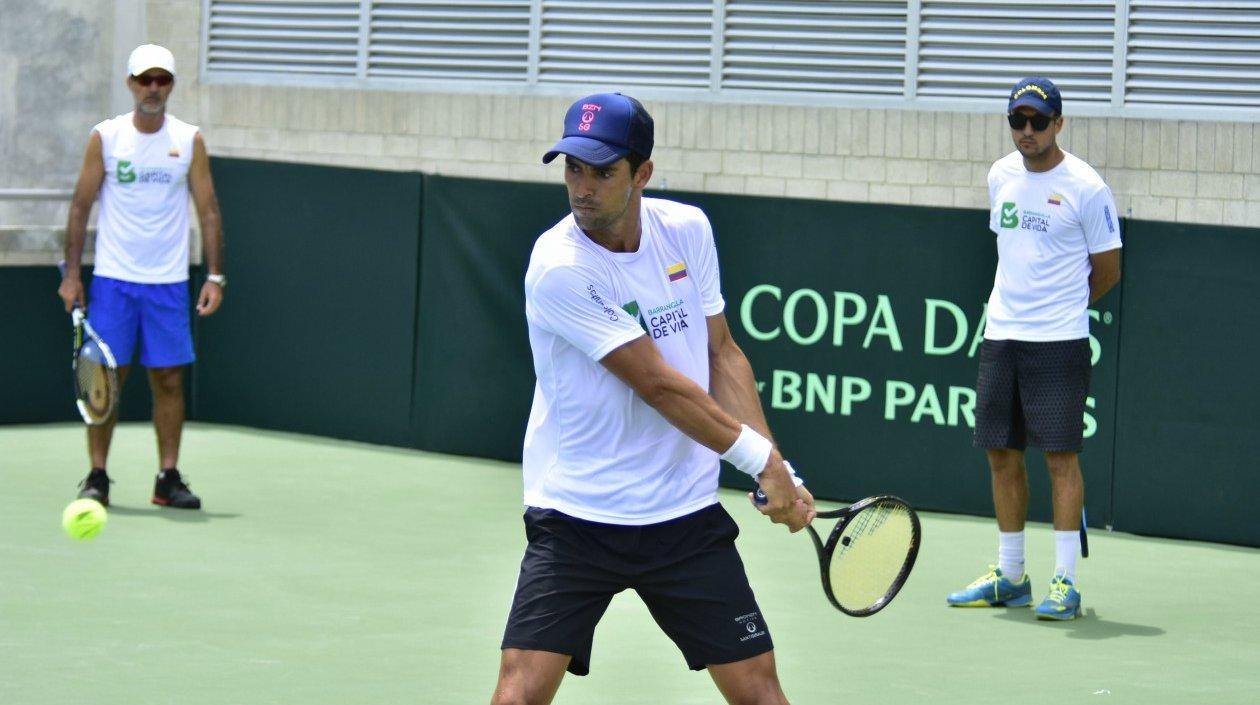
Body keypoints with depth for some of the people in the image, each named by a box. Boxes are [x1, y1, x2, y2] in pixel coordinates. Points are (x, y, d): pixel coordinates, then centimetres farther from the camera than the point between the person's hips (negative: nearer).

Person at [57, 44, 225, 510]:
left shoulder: (189, 141, 3)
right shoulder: (105, 137, 0)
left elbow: (208, 212, 5)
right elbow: (81, 206, 3)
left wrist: (215, 276, -2)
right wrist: (71, 273, -2)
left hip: (168, 283, 1)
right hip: (112, 279, -1)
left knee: (169, 379, 1)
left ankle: (168, 478, 8)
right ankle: (96, 476, 6)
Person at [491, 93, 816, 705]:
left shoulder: (688, 230, 1)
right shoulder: (558, 268, -18)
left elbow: (721, 353, 8)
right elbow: (659, 385, -18)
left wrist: (779, 471, -3)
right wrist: (762, 460, -13)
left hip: (686, 515, 5)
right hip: (574, 517, -4)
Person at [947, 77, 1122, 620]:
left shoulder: (1085, 187, -8)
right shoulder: (1001, 176, 9)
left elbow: (1107, 270, -1)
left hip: (1058, 344, -6)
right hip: (1000, 336, 6)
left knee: (1060, 455, -6)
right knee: (1002, 453, 8)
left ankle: (1064, 583, -3)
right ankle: (1009, 578, 18)